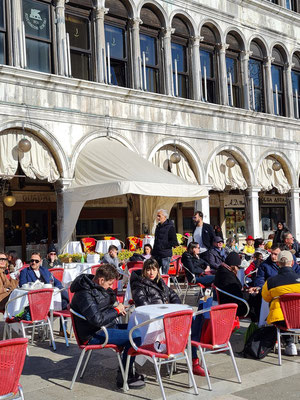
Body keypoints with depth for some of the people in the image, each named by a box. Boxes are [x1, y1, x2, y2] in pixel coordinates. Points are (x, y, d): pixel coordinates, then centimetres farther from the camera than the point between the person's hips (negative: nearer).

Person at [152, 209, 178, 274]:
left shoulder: (170, 227, -9)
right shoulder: (158, 226, 15)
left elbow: (174, 242, -14)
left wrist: (163, 246, -15)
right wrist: (153, 252, 15)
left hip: (165, 255, -7)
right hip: (156, 255, 7)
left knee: (164, 275, -3)